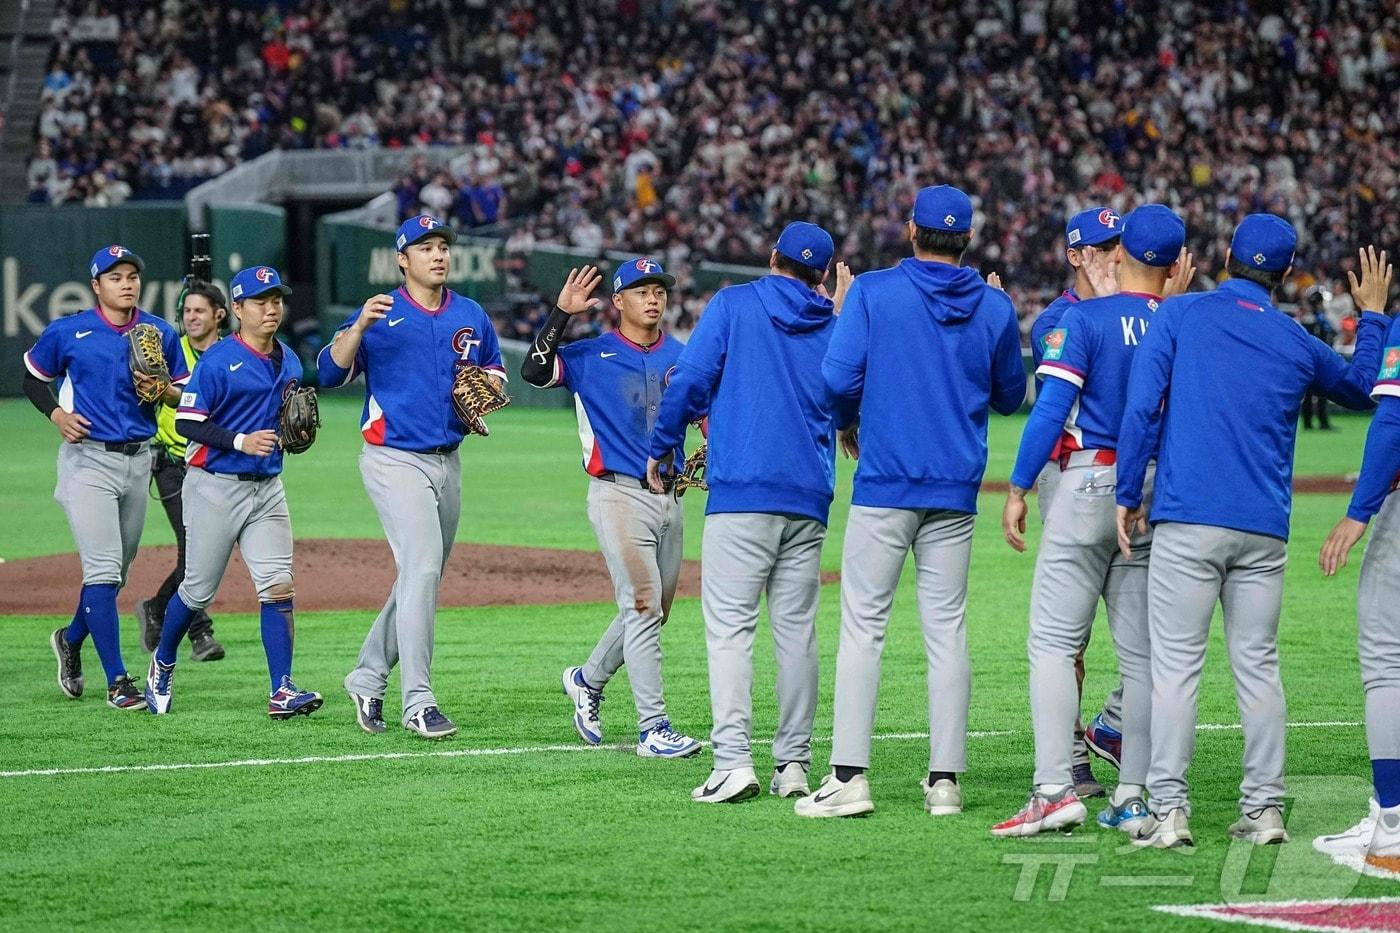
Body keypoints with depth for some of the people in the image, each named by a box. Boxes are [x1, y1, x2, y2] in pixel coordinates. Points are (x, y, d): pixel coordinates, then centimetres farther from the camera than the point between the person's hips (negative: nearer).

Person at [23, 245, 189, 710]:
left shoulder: (161, 334, 6)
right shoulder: (67, 332, -3)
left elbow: (187, 396, 10)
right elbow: (34, 377, 10)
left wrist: (161, 390, -12)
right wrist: (56, 413, -7)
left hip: (138, 459, 5)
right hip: (88, 458, -5)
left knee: (117, 568, 14)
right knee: (103, 569, -12)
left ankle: (71, 639, 41)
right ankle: (117, 681, -11)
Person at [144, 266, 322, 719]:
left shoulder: (289, 361, 11)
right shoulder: (218, 360, -11)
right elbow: (187, 423, -13)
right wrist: (240, 441, -22)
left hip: (267, 489, 5)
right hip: (216, 488, -5)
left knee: (278, 587, -8)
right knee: (198, 589, 5)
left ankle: (282, 691, -10)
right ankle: (162, 665, 31)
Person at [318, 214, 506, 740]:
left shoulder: (472, 317, 11)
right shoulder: (381, 314, -4)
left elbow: (496, 373, 24)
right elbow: (329, 373, -12)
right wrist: (359, 327, -27)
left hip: (448, 462, 6)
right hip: (395, 460, -6)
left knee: (420, 580, 12)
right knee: (422, 569, -18)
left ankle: (368, 678, 28)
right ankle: (418, 701, -18)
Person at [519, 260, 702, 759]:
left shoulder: (683, 357, 12)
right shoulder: (592, 356, -2)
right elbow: (534, 371, -15)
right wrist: (561, 313, -23)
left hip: (669, 497, 6)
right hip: (619, 494, -6)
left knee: (649, 613, 13)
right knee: (643, 606, -13)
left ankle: (588, 680, 37)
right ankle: (653, 728, -12)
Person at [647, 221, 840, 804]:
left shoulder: (733, 304, 3)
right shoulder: (834, 325, 13)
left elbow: (691, 379, -4)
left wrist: (661, 446, 7)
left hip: (741, 489, -4)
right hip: (809, 496, 4)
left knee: (729, 625, -7)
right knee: (797, 629, 8)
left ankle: (733, 762, -18)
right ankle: (793, 765, 6)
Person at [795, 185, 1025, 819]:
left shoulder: (873, 292, -5)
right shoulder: (994, 307, 4)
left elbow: (840, 379, -10)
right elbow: (1010, 397, 14)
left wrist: (846, 425, 11)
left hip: (885, 481, -3)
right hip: (956, 490, 3)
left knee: (863, 626, -1)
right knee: (947, 629, 6)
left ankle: (849, 777, -8)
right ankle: (945, 780, 4)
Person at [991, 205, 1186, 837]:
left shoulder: (1086, 318, -7)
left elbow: (1051, 409, -11)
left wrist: (1018, 489, -8)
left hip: (1088, 483, -4)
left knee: (1054, 641, -4)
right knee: (1142, 651, 8)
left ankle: (1056, 789, -16)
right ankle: (1133, 798, 8)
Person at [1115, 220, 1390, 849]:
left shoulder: (1180, 314, 2)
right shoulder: (1297, 344, 10)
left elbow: (1142, 407, -6)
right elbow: (1362, 389, 29)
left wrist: (1128, 496, 1)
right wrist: (1372, 318, 42)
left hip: (1187, 522, -3)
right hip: (1265, 531, 3)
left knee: (1176, 664, -3)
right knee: (1258, 666, 9)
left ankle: (1169, 810, -9)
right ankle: (1264, 809, 7)